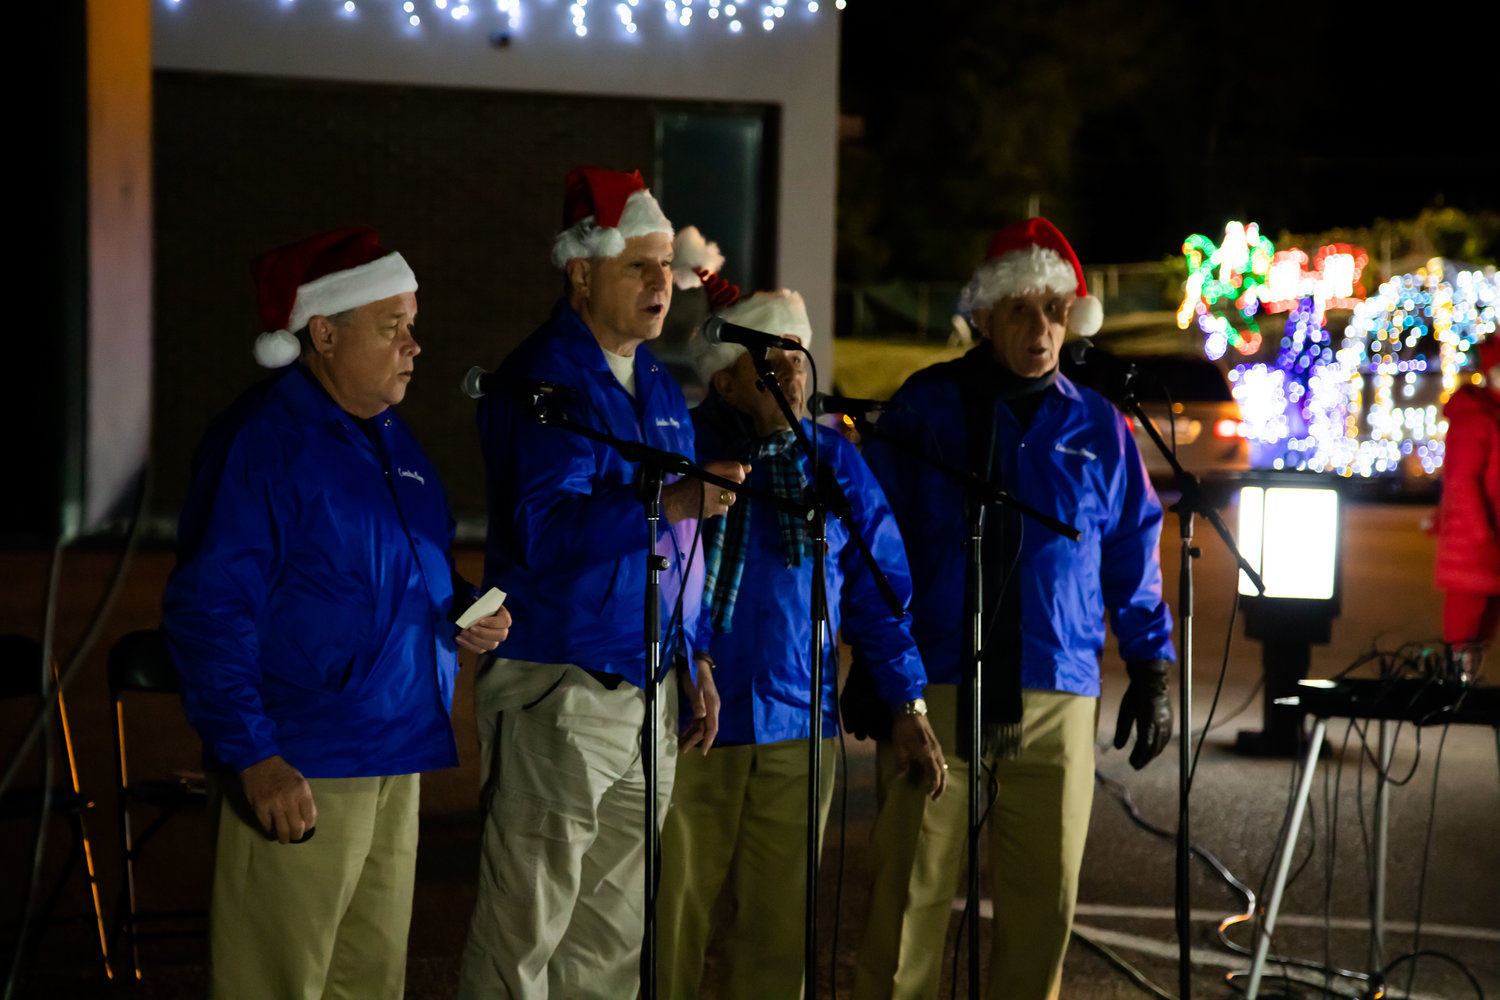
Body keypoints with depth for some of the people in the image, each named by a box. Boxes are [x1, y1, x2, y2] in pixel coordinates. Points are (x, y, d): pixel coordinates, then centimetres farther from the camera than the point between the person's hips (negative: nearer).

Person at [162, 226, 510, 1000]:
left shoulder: (389, 436, 14)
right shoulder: (261, 441, -12)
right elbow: (207, 611, -16)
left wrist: (464, 617, 6)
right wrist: (252, 755, -22)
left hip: (395, 760, 9)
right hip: (299, 772, -8)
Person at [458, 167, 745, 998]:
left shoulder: (656, 384, 15)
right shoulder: (543, 383, -12)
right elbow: (545, 527, -26)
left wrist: (690, 661, 16)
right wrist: (667, 504, -36)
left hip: (645, 690, 9)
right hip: (557, 690, -8)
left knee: (613, 933, 15)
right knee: (525, 927, -7)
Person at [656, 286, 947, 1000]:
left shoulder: (834, 461, 11)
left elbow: (879, 590, 12)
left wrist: (907, 707, 7)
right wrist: (689, 655, -27)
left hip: (798, 729, 3)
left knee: (779, 926, 7)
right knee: (671, 919, -2)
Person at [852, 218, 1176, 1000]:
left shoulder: (1098, 428, 11)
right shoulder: (926, 407, 4)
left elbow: (1133, 556, 16)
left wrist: (1151, 671, 11)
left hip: (1058, 698, 3)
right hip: (937, 689, -2)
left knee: (1045, 900, 5)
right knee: (910, 897, -4)